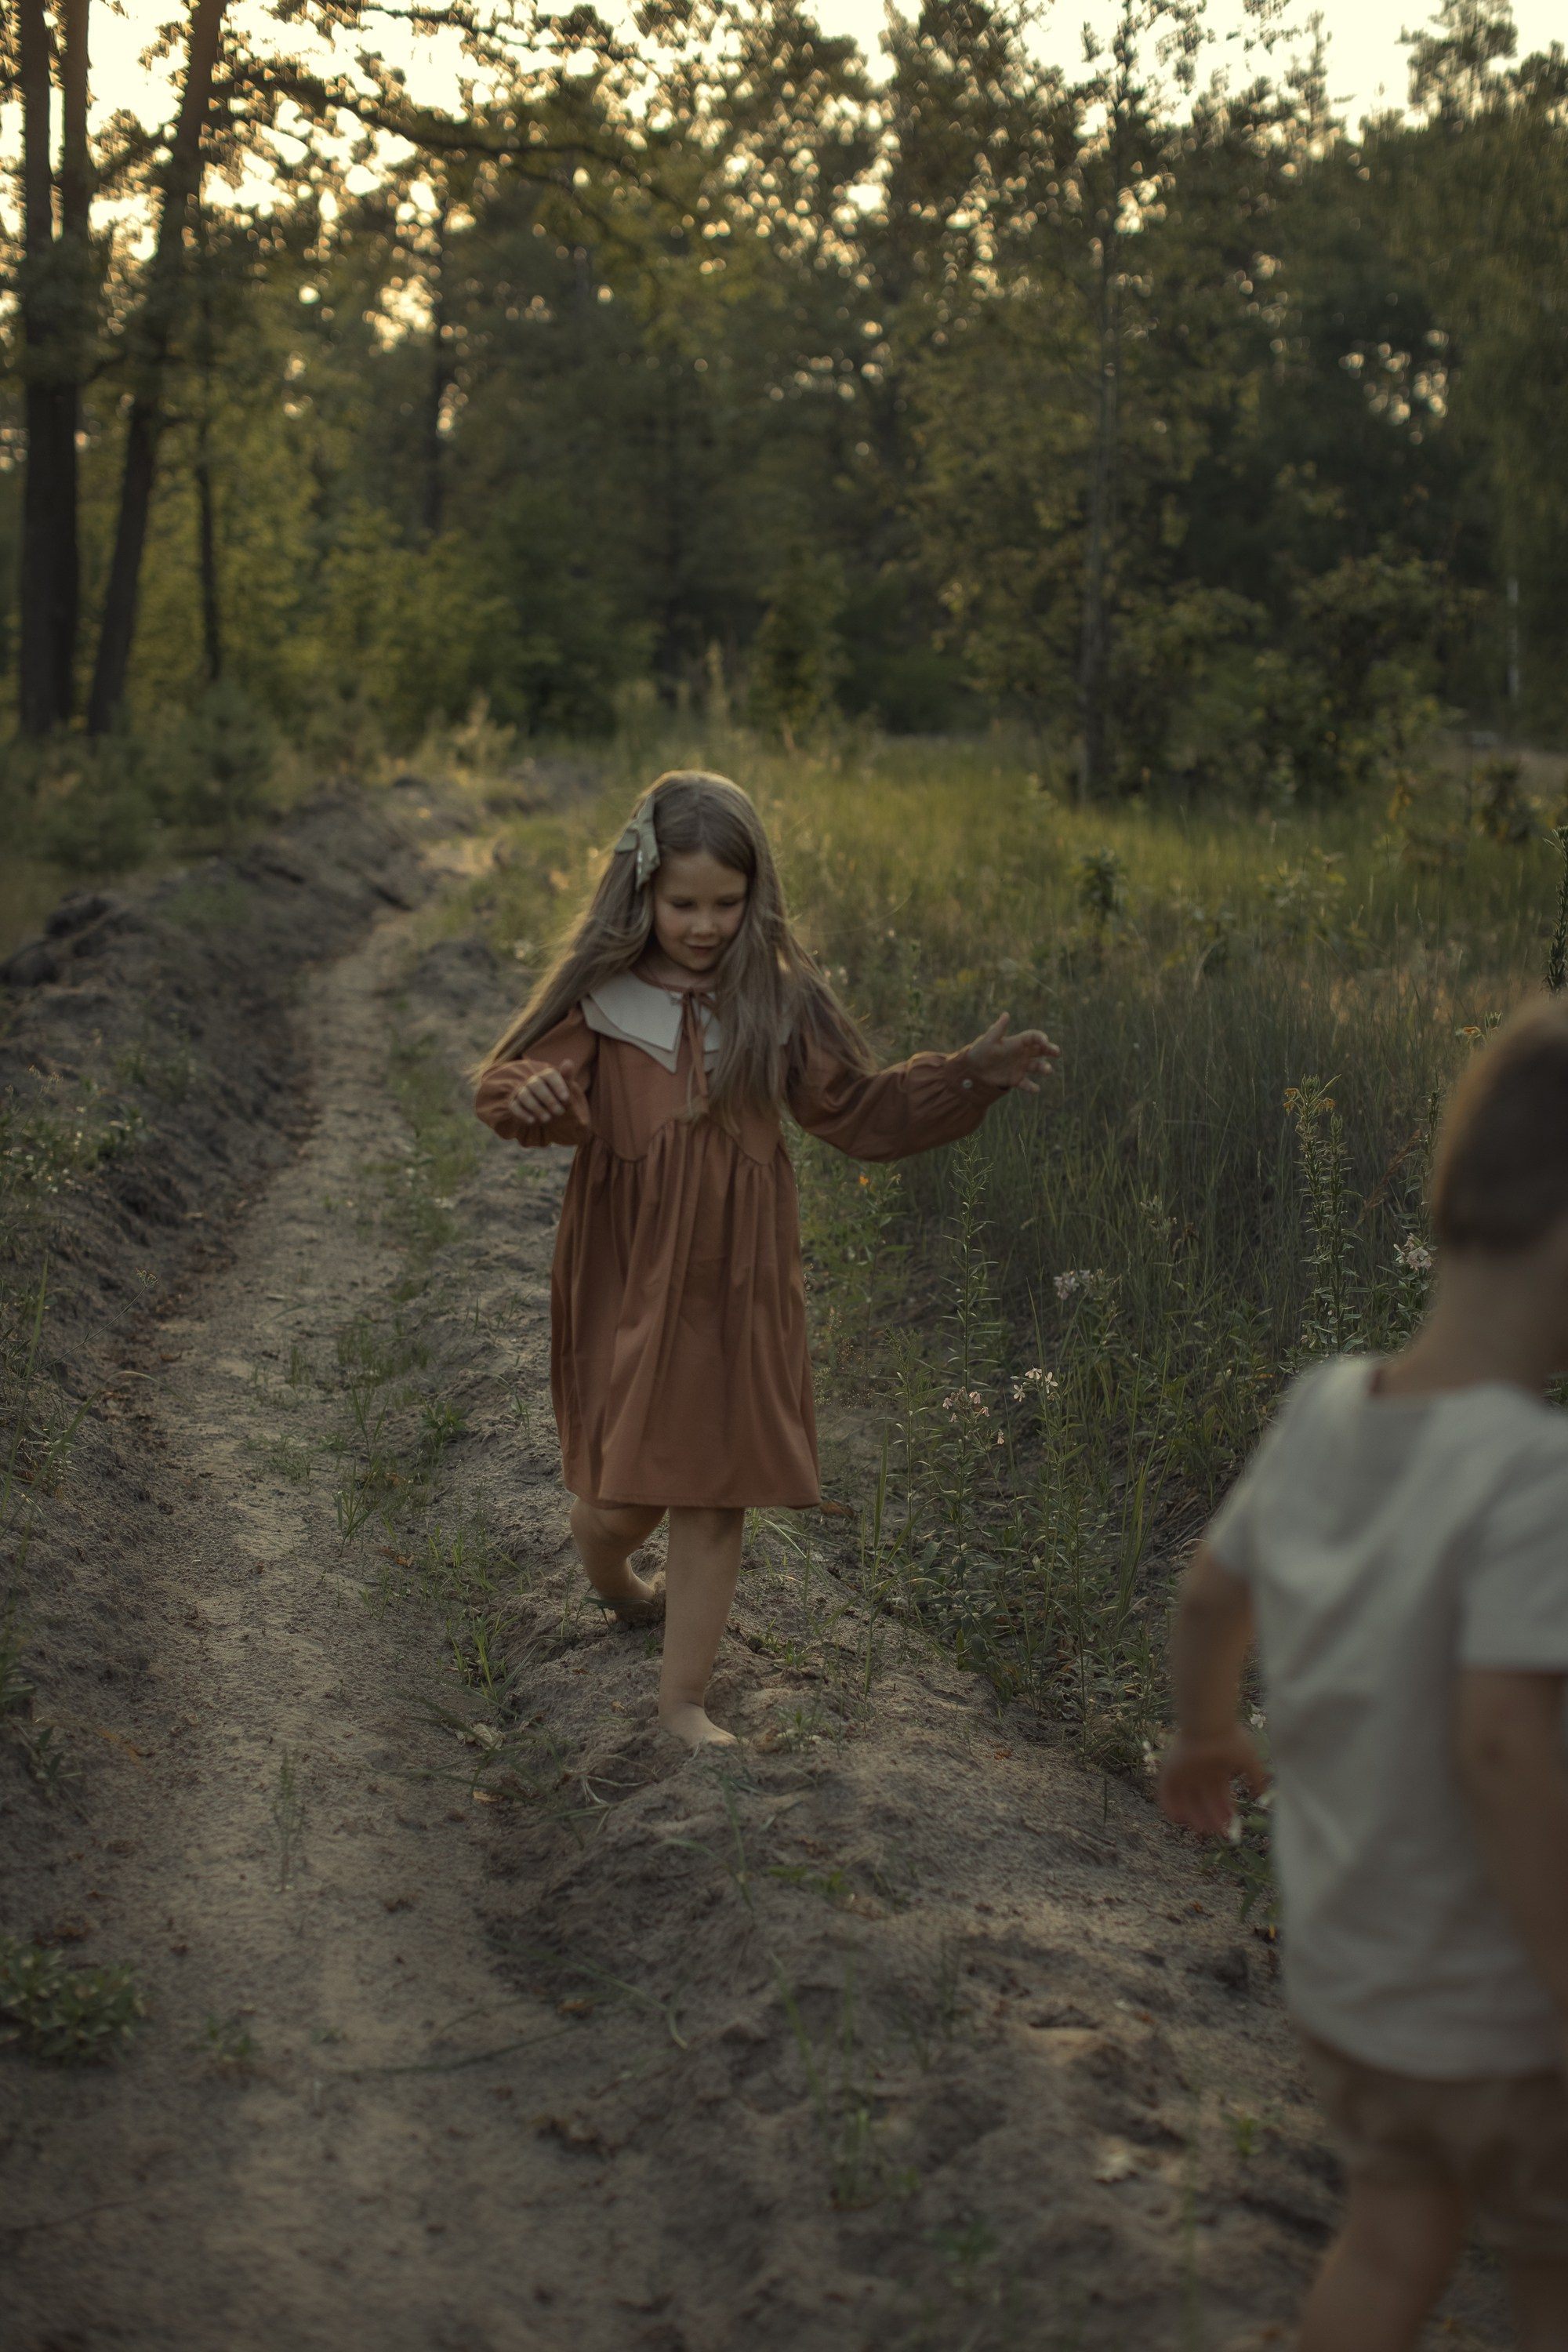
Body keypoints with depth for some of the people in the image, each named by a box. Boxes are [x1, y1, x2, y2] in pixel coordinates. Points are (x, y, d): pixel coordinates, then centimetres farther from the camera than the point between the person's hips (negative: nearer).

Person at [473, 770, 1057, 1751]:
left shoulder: (778, 1001, 0)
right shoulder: (600, 994, -6)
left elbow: (863, 1111, 4)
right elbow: (520, 1081, -16)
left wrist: (968, 1078, -9)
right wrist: (535, 1094, -40)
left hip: (735, 1288, 1)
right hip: (627, 1283, -1)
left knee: (715, 1494, 5)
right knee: (622, 1488, 6)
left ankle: (685, 1698, 21)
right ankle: (609, 1576, 45)